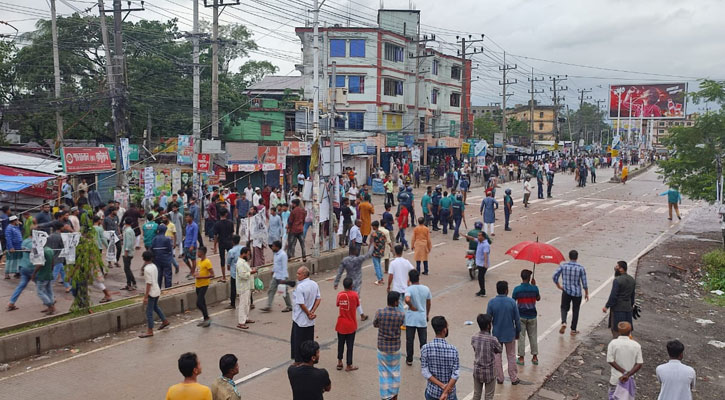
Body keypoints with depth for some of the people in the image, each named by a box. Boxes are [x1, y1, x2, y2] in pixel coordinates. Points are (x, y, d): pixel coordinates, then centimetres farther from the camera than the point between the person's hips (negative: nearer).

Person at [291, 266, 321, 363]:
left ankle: (299, 361, 17)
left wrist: (309, 313, -11)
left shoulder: (300, 287, -22)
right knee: (309, 340, 18)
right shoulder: (315, 284, 1)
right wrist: (312, 312, -5)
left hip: (300, 319, -7)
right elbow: (318, 299, 1)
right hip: (310, 320, 7)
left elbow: (301, 304, -23)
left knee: (298, 340, 8)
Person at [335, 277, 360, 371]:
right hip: (351, 325, -2)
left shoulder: (339, 294, -7)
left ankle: (339, 362, 28)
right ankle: (349, 365, 14)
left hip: (341, 324, 3)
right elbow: (357, 305, 0)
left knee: (340, 343, 19)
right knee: (350, 345, 7)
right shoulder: (354, 294, -14)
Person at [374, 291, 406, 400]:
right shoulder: (401, 315, -16)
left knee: (384, 372, 13)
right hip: (395, 348, 1)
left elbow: (375, 325, 0)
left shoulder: (379, 313, -17)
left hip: (382, 347, -1)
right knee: (395, 371, 20)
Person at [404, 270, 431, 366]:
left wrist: (411, 307, -16)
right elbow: (428, 304, 6)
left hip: (411, 319, -2)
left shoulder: (409, 289, -15)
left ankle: (409, 359, 23)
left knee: (409, 340, 12)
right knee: (423, 340, 12)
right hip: (422, 318, 2)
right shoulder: (426, 289, -4)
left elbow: (407, 300, -35)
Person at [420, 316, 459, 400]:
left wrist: (442, 385, -12)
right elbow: (456, 374, -17)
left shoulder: (425, 348, -13)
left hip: (432, 391, 1)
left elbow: (425, 372, -14)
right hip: (450, 393, -1)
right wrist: (446, 391, -17)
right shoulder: (453, 349, -14)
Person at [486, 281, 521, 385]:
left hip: (496, 334, 0)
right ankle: (514, 378, 21)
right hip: (510, 334, 0)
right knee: (511, 356, 14)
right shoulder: (512, 302, -13)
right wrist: (518, 332, 8)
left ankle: (499, 378, 20)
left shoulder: (492, 302, -13)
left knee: (497, 356, 14)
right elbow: (517, 319, -6)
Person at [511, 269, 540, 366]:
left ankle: (521, 358, 9)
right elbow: (538, 298, 10)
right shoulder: (534, 288, -9)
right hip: (532, 315, 2)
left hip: (521, 316, -2)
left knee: (521, 336, 6)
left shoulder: (517, 289, -14)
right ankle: (535, 357, 20)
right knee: (533, 336, 14)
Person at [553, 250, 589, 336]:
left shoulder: (563, 266, -8)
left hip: (566, 291, 1)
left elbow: (554, 276, -8)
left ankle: (563, 322, -8)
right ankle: (573, 330, 22)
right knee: (575, 310, 15)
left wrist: (558, 286, 8)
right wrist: (586, 293, 7)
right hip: (577, 293, 0)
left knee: (564, 308, 18)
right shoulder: (581, 268, -11)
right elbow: (584, 283, -7)